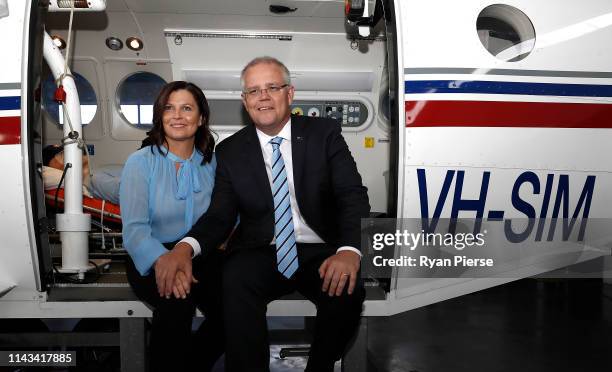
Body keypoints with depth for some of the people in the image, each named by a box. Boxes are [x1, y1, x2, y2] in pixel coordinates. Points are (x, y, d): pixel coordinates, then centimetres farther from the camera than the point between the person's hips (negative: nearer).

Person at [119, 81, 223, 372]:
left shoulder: (212, 163, 9)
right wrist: (162, 259, -35)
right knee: (177, 298, -33)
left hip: (201, 257, 3)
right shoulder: (140, 162, -2)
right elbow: (134, 228, -14)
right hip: (151, 261, -2)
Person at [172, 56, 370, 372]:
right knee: (236, 280, -32)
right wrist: (186, 247, -22)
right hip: (261, 254, 0)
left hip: (320, 253, 0)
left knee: (347, 287, -30)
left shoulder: (324, 133, 2)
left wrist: (349, 250, -26)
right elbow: (219, 216, 1)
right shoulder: (230, 151, 7)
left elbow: (353, 196, -6)